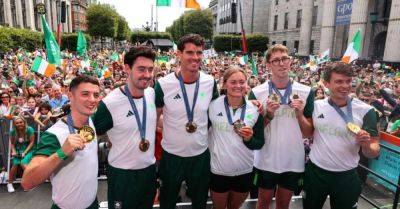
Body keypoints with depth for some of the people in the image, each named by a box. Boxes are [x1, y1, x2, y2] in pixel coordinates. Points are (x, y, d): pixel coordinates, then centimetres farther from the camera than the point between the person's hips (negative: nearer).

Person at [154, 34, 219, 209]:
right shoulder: (163, 84, -15)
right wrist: (167, 131, -10)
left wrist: (203, 129, -1)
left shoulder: (210, 82, -7)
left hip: (201, 155, 2)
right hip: (171, 155, -1)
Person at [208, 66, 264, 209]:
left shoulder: (255, 110, -7)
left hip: (244, 171, 2)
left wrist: (249, 139, -21)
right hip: (218, 170, -1)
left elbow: (259, 143, -1)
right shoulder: (213, 106, -11)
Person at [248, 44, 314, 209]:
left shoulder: (306, 92, -4)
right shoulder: (257, 93, -10)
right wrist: (269, 115, -21)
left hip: (293, 160, 2)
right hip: (266, 160, -1)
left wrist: (299, 114, -18)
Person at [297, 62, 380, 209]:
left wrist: (366, 145, -32)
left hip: (346, 177, -1)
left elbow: (374, 151, -9)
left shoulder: (365, 111, -12)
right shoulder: (317, 105, -6)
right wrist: (300, 115, -11)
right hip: (315, 171, 2)